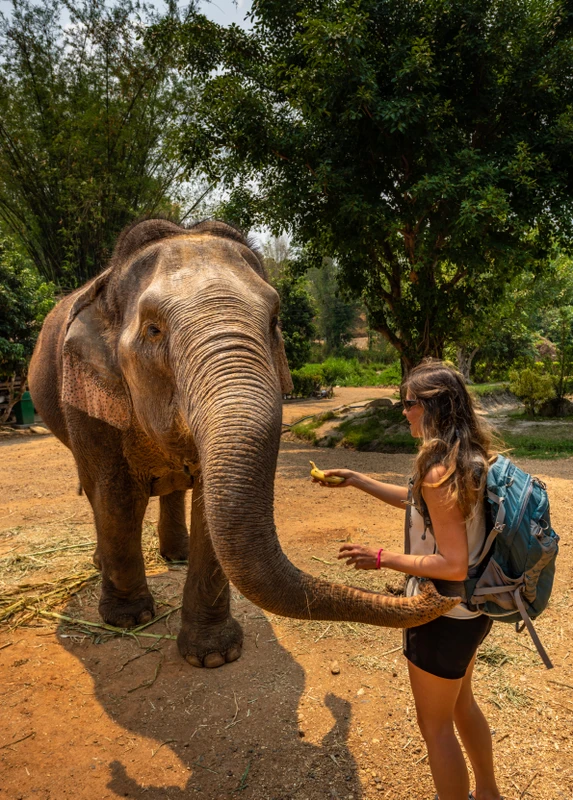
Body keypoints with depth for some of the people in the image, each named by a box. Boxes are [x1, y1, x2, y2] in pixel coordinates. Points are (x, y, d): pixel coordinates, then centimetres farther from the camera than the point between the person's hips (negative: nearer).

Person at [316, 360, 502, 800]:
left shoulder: (440, 472, -29)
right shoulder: (471, 457, -1)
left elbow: (454, 564, -29)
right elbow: (417, 501, 12)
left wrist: (381, 558, -21)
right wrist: (356, 479, 14)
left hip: (445, 617, -9)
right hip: (473, 610, 9)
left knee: (435, 724, 14)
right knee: (461, 702, 30)